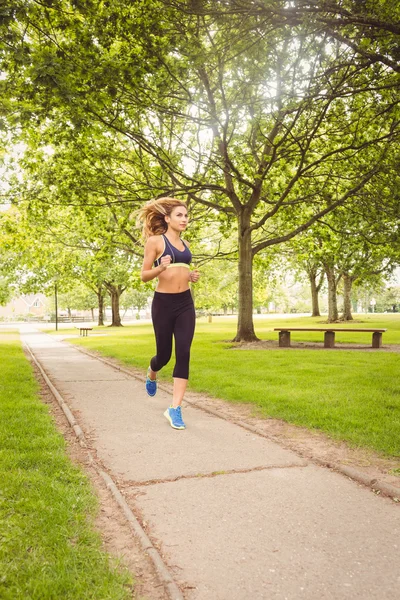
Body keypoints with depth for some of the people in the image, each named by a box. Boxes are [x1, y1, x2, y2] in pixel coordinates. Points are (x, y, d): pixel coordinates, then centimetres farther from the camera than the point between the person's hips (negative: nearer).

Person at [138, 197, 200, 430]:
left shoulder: (185, 244, 12)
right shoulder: (155, 241, -5)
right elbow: (144, 276, -6)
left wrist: (192, 276, 4)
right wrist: (161, 267, -24)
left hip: (186, 303, 4)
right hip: (163, 303, -4)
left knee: (183, 354, -6)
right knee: (164, 354, 8)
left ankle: (175, 408, 0)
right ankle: (152, 374, 46)